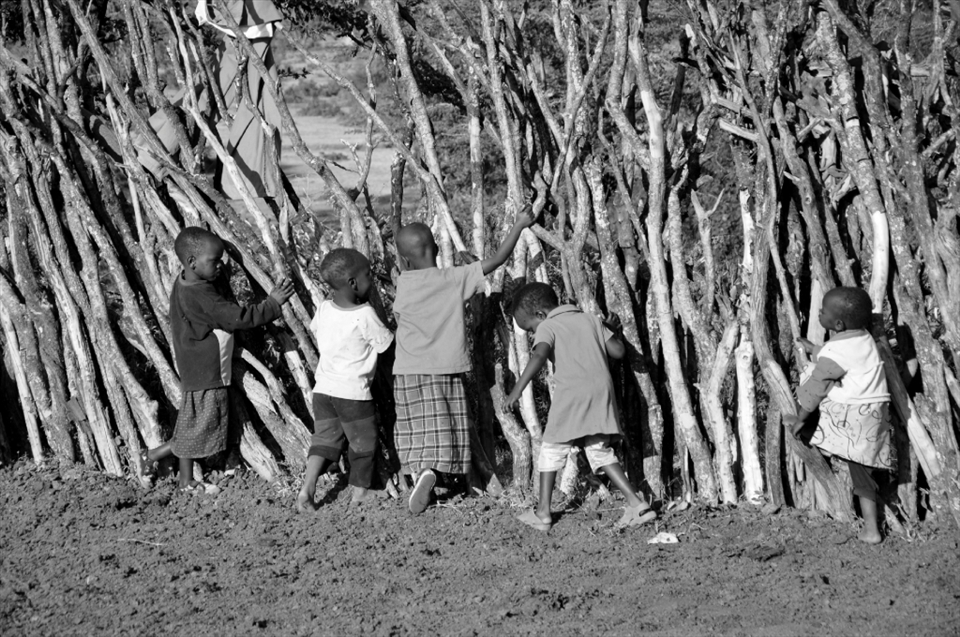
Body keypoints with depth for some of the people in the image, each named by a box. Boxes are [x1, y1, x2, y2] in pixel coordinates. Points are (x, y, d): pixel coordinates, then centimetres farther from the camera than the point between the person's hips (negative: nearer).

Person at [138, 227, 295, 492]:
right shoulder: (200, 297, -28)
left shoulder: (185, 284, 3)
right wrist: (273, 303, -18)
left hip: (195, 373, 10)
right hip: (206, 377, -10)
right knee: (201, 432, 4)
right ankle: (152, 456, 17)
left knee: (192, 429, 18)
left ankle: (187, 481, 28)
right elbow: (239, 318, -26)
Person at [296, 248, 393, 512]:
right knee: (364, 442, 13)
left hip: (323, 388, 5)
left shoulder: (324, 309, 0)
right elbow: (387, 344, -9)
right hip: (354, 392, -5)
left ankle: (307, 487, -3)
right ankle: (361, 492, 24)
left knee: (325, 438, 12)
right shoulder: (365, 315, -18)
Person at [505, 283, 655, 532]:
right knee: (600, 451, 13)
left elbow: (539, 356, -17)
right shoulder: (590, 319, 19)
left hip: (572, 393, -5)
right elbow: (618, 352, 16)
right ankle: (636, 502, 1)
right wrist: (611, 331, 34)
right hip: (602, 389, 5)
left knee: (552, 449, 10)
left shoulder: (547, 327, 3)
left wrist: (518, 388, -23)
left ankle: (543, 512, 12)